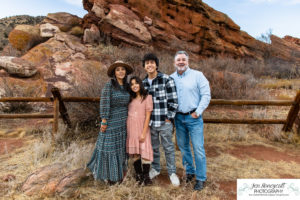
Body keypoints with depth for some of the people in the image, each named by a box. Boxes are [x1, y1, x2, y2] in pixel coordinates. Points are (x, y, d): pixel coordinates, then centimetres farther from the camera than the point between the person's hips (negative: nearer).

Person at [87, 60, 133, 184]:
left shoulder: (126, 86, 6)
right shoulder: (109, 85, -12)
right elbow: (104, 104, -15)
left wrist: (128, 121, 12)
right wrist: (104, 122, -16)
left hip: (123, 123, 6)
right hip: (111, 122, -6)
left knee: (121, 147, 14)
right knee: (109, 147, 6)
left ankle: (119, 172, 32)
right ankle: (108, 175, 23)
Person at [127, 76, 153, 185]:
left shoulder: (147, 97, -4)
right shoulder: (131, 98, 10)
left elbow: (148, 116, -8)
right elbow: (128, 114, 11)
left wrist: (143, 133, -12)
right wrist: (127, 130, 2)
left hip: (142, 128, -4)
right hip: (131, 129, 4)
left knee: (145, 152, -4)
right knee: (134, 153, 9)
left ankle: (146, 176, 14)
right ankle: (138, 174, 24)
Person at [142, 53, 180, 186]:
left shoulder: (167, 80, -9)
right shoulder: (143, 83, 7)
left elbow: (173, 101, -10)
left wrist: (169, 118, -10)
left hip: (164, 121, -4)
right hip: (150, 121, 5)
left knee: (168, 148, 10)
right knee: (153, 147, 19)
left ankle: (172, 172, 30)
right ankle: (155, 168, 40)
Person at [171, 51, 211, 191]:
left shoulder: (197, 75, -2)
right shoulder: (171, 78, 8)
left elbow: (206, 95, -5)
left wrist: (198, 112, -11)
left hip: (193, 117, -4)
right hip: (178, 117, 4)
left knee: (198, 148, 0)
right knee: (183, 146, 14)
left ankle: (201, 178, 17)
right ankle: (190, 172, 33)